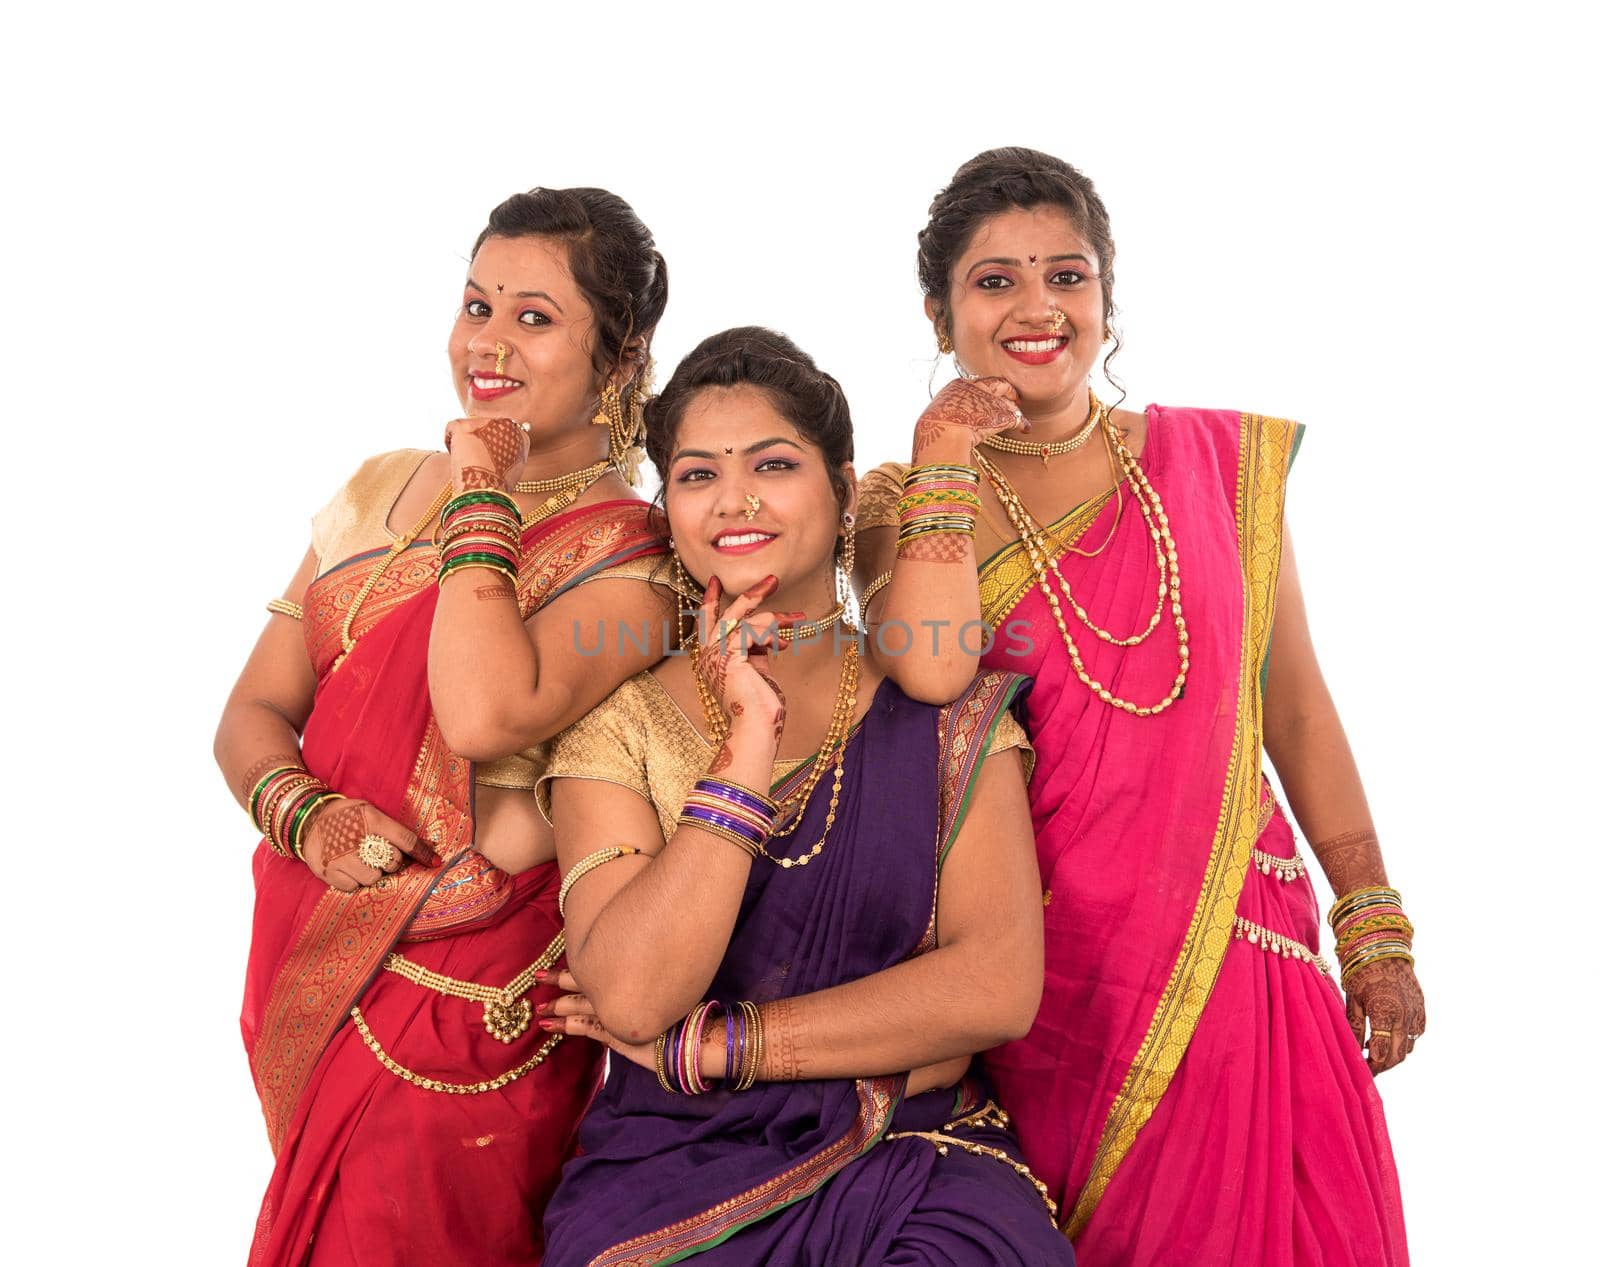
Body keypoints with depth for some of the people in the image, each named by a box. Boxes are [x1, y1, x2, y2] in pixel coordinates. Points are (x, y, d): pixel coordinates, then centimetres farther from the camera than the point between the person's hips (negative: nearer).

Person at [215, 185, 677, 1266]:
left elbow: (481, 717, -30)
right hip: (317, 965, 6)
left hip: (473, 1001, -6)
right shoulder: (381, 489, 8)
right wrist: (304, 816, -14)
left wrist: (484, 499, -19)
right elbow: (255, 712, 8)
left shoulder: (631, 557, -12)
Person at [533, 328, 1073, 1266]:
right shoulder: (620, 722, 2)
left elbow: (999, 986, -9)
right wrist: (748, 736, -14)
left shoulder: (948, 706, 4)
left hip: (915, 1157, 0)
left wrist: (705, 1045, -10)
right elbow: (630, 999, -14)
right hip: (675, 1170, 1)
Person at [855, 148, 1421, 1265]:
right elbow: (928, 673, -21)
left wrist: (1376, 924, 7)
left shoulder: (1219, 460, 5)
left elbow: (1294, 705, 9)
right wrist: (946, 461, -13)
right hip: (1049, 958, -2)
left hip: (1238, 949, 2)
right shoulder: (911, 504, 0)